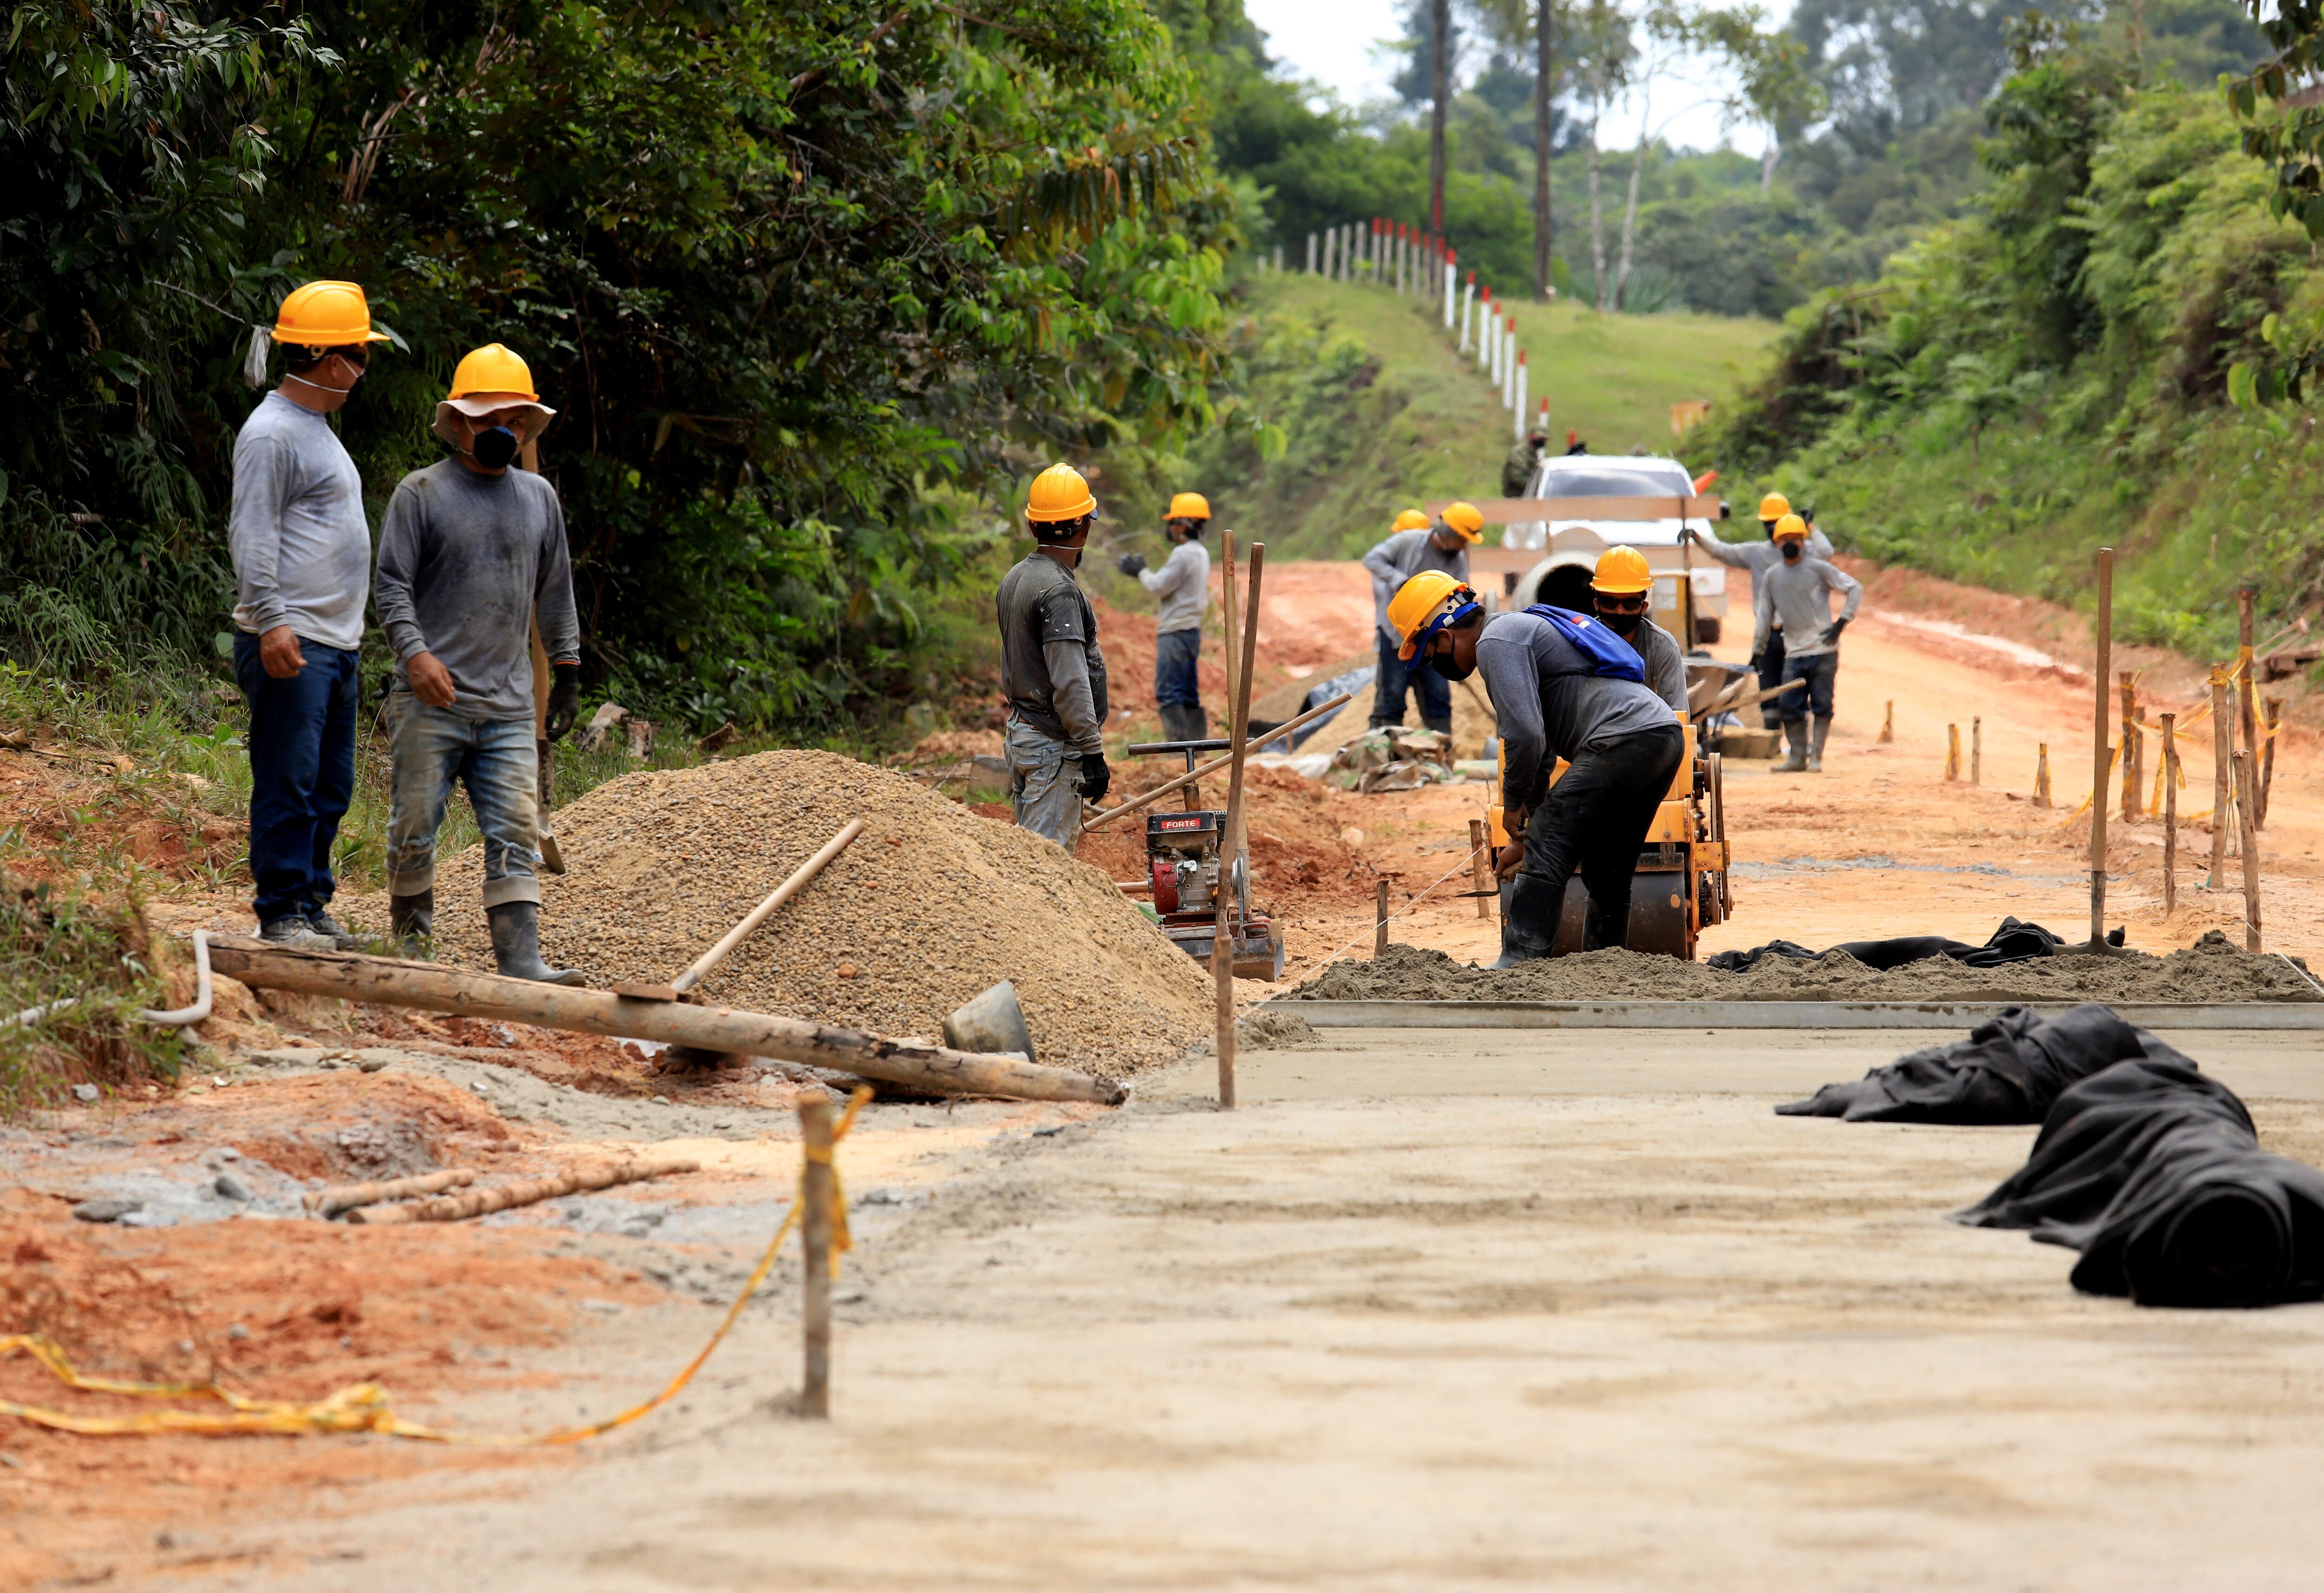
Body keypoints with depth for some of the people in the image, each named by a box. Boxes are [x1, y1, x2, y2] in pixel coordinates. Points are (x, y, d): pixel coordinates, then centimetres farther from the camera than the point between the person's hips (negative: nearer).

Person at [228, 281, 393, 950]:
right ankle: (281, 914, -6)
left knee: (330, 787, 11)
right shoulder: (271, 432, -10)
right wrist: (270, 621, -24)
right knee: (289, 783, -9)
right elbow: (252, 534, -16)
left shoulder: (317, 429, 21)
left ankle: (312, 906, 17)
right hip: (290, 643, -10)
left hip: (337, 642, 10)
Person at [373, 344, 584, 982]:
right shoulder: (421, 493, 2)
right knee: (414, 829, 0)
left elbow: (555, 593, 23)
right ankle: (410, 946, 15)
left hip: (509, 706, 4)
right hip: (430, 699, -4)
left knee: (516, 834, -4)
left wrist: (566, 670, 19)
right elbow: (393, 585, -3)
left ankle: (521, 960, -8)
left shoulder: (539, 497, 16)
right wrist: (414, 651, -18)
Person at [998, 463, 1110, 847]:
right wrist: (1092, 753, -20)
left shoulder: (1014, 579, 11)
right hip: (1054, 744, -10)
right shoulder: (1059, 591, -19)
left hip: (1020, 732, 10)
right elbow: (1070, 684, -23)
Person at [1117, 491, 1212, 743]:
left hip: (1176, 633, -10)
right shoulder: (1201, 553, 16)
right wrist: (1141, 572, 17)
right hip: (1191, 630, 10)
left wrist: (1141, 571, 2)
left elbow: (1159, 587, -14)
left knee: (1168, 693, -10)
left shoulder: (1184, 554, -15)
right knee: (1188, 695, 11)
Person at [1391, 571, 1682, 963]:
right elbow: (1543, 746, 37)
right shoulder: (1518, 632, 30)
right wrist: (1527, 834, 39)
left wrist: (1512, 805, -1)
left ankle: (1519, 963, -18)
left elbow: (1525, 734, -17)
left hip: (1623, 740, -10)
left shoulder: (1495, 644, -4)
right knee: (1607, 874, 18)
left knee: (1547, 854, -11)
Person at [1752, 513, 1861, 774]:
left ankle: (1816, 757, 1)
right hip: (1794, 652, 4)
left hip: (1824, 650, -4)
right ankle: (1797, 757, 10)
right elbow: (1764, 616, 16)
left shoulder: (1818, 569, -1)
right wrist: (1756, 651, 13)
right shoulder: (1771, 577, 11)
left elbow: (1855, 589, 0)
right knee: (1790, 706, 1)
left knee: (1822, 704, -4)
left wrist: (1841, 623, -10)